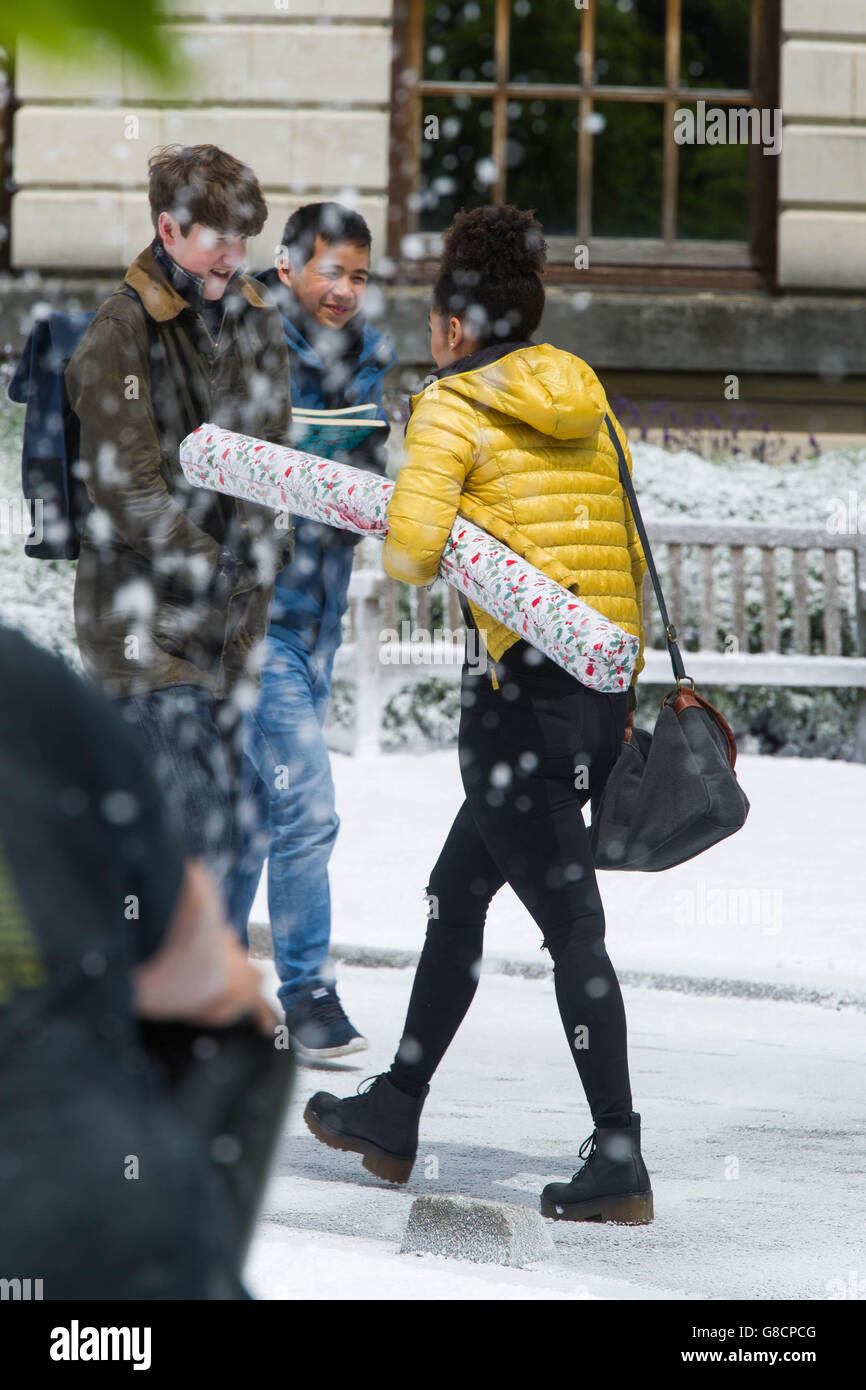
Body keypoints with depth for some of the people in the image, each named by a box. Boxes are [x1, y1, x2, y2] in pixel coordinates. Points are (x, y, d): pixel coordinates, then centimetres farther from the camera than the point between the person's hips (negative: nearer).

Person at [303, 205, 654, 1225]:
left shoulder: (453, 407, -5)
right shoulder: (586, 407, 16)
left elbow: (408, 549, -15)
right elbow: (628, 557, 18)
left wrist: (412, 556, 6)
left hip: (524, 685, -8)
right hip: (607, 681, 8)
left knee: (570, 919, -8)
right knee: (457, 890, 19)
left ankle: (618, 1158, -10)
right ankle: (395, 1112, 29)